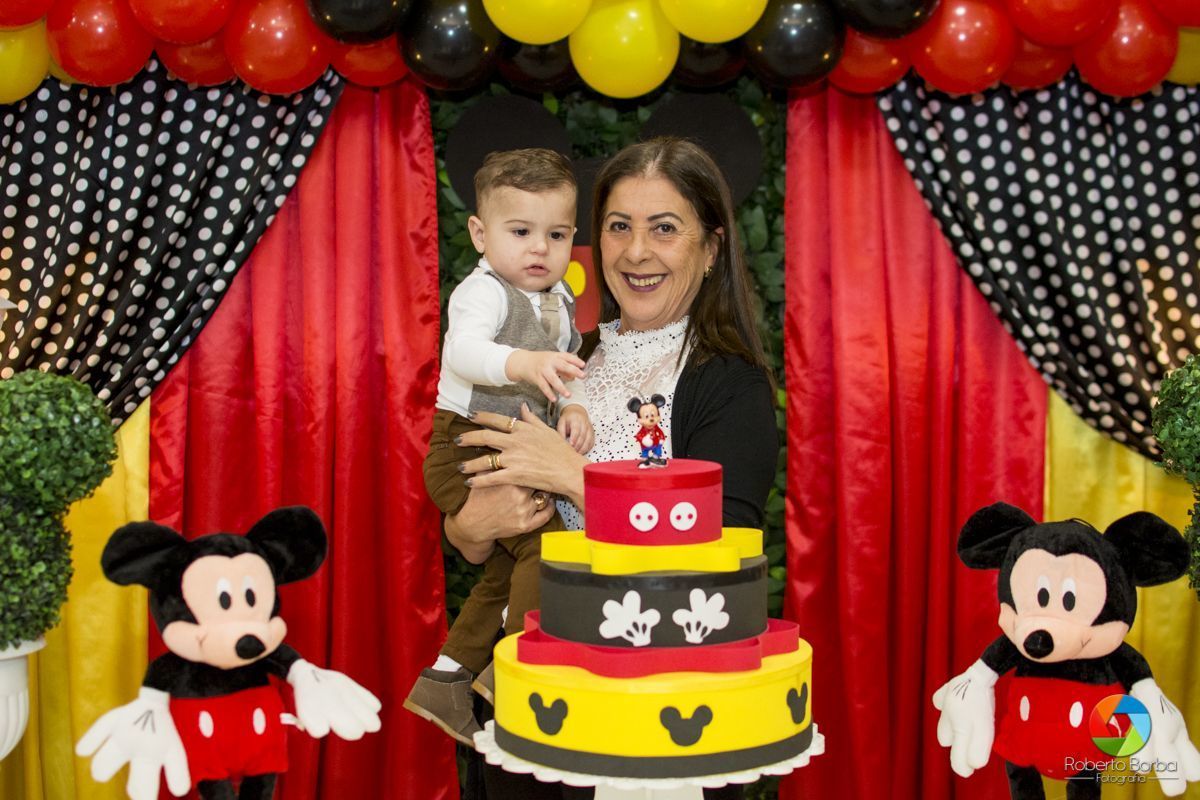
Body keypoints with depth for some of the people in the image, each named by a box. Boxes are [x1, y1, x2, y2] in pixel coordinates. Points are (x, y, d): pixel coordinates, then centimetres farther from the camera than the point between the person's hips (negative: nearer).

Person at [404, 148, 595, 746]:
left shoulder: (558, 299, 10)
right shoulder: (483, 292, -18)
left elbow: (564, 368, 14)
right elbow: (463, 350, -37)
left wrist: (573, 406, -7)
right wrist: (522, 363, -55)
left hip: (516, 454, 10)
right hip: (467, 448, -9)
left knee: (508, 571, 18)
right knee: (546, 541, -23)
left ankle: (444, 680, 32)